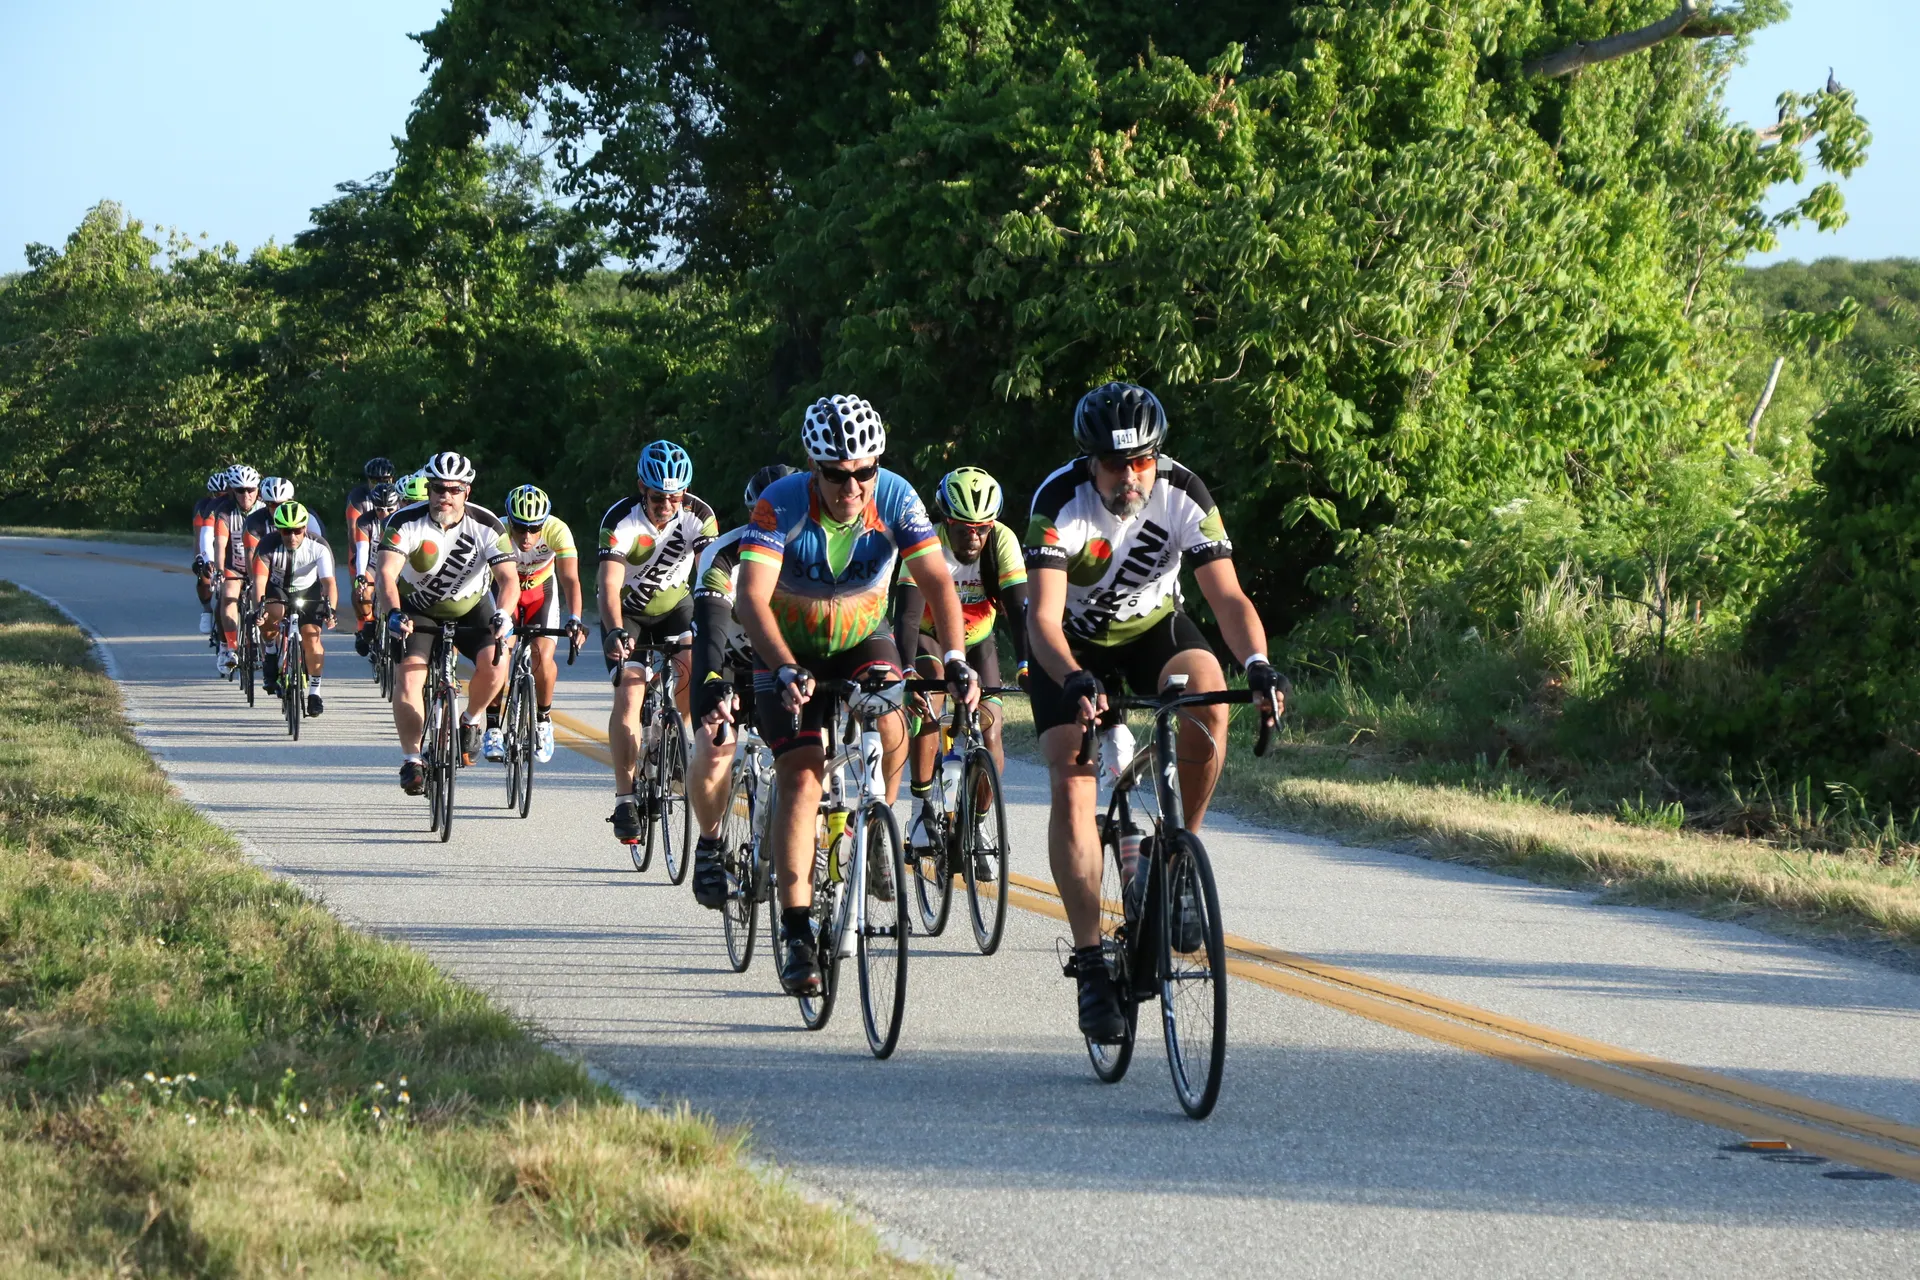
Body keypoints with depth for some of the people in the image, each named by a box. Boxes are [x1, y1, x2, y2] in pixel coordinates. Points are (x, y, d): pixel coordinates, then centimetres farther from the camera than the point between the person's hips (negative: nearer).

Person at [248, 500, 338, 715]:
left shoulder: (319, 547, -28)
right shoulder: (268, 546, -27)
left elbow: (328, 581, -37)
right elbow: (259, 579, -35)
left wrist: (330, 609, -53)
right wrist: (260, 605, -52)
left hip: (308, 591, 0)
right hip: (277, 589, 0)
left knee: (311, 638, -16)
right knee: (271, 615, -33)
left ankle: (314, 692, 0)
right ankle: (271, 654, -5)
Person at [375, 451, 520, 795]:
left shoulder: (486, 526, -20)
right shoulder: (406, 522, -23)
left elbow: (509, 579, -27)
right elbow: (385, 573, -34)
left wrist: (503, 615, -47)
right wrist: (394, 613, -52)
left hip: (470, 609, 1)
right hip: (417, 610, -1)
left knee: (494, 660, -25)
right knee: (408, 674, -22)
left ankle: (471, 720, 3)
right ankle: (411, 759, -14)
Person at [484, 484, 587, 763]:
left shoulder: (557, 531, -32)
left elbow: (569, 578, -39)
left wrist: (575, 619, -54)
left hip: (541, 590, 0)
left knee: (542, 657, -17)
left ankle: (543, 720, 8)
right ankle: (492, 727, -5)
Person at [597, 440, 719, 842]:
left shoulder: (699, 517, -20)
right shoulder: (620, 520, -28)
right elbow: (610, 585, -37)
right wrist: (616, 633, -54)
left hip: (674, 604, 2)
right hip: (626, 611, -2)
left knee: (693, 667, -24)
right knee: (629, 691, -20)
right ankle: (625, 800, -17)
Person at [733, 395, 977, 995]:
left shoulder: (896, 499, -22)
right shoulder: (782, 504, -28)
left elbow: (937, 583, -26)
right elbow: (752, 597, -37)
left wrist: (956, 661, -41)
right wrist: (787, 671, -51)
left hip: (863, 641, 2)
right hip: (788, 647, -2)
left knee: (887, 725, -27)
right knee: (801, 774, -17)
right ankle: (797, 935, -20)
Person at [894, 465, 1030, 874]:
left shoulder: (1002, 542, -26)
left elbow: (1019, 608, -32)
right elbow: (908, 614, -38)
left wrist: (1025, 663, -47)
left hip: (977, 641, 2)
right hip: (931, 637, -2)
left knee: (990, 730, -11)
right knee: (927, 708, -27)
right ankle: (923, 809, -12)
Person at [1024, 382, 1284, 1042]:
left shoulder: (1184, 495, -23)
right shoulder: (1059, 500, -29)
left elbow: (1228, 596, -26)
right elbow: (1044, 615, -36)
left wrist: (1258, 665, -45)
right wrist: (1074, 681, -54)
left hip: (1152, 627, 2)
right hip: (1073, 644, -2)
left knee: (1207, 691, -32)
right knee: (1071, 789, -18)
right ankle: (1091, 965, -15)